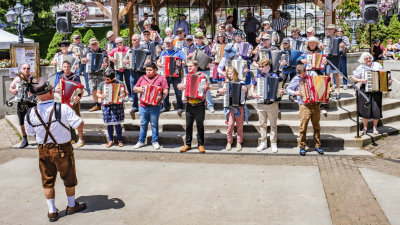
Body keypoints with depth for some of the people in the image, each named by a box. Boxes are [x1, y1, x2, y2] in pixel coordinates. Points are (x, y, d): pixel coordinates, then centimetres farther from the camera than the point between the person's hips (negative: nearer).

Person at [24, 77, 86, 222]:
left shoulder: (31, 114, -10)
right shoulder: (63, 108, -22)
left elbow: (30, 133, 4)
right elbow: (79, 126, -19)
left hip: (43, 150, 3)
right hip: (63, 150, -2)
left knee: (48, 181, 17)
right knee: (69, 179, 18)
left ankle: (52, 211, 25)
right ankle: (71, 206, 35)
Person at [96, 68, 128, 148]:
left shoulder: (119, 83, 0)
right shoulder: (102, 84, 7)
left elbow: (126, 91, 4)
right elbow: (98, 93, 13)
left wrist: (124, 94, -18)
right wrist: (101, 96, -9)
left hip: (117, 105, -2)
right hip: (106, 106, 3)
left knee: (117, 123, 0)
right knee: (109, 124, 6)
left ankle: (120, 140, 15)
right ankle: (110, 141, 19)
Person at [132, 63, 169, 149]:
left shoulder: (161, 78, 1)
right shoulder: (142, 78, 13)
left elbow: (166, 91, -5)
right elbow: (134, 88, 18)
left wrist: (161, 96, -24)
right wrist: (138, 89, -5)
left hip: (154, 106, -3)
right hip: (143, 106, 3)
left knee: (154, 124, 4)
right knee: (143, 124, 9)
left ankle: (155, 141, 16)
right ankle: (141, 141, 20)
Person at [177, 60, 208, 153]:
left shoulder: (201, 75, 0)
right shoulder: (187, 76, 12)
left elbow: (207, 85, -5)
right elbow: (180, 85, 17)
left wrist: (206, 87, -27)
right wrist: (180, 86, -6)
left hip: (199, 105, -4)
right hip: (189, 104, 4)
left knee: (200, 125, 3)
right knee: (188, 125, 7)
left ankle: (201, 145, 12)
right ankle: (188, 144, 17)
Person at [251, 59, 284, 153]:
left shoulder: (274, 76, -2)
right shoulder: (258, 76, 5)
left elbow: (280, 87, 3)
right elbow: (252, 86, 15)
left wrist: (282, 91, -20)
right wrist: (253, 93, -5)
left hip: (272, 104, -3)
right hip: (261, 104, 3)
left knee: (273, 125, 5)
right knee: (262, 124, 10)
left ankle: (274, 143, 15)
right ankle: (263, 143, 21)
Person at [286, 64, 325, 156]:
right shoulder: (296, 79, 2)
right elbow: (288, 89, 5)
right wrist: (295, 92, -13)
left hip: (315, 106, 3)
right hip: (305, 106, -3)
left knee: (316, 127, 9)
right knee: (303, 127, -3)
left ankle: (317, 146, 20)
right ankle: (302, 147, 9)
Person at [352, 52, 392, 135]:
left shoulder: (377, 65, 9)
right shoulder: (361, 67, 2)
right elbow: (353, 77, 4)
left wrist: (388, 80, 0)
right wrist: (361, 80, -13)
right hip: (365, 90, -2)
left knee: (376, 109, -3)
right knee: (366, 109, -6)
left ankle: (375, 127, 16)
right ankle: (365, 127, 11)